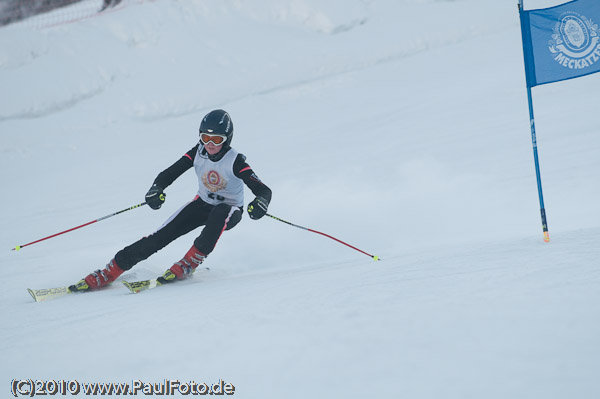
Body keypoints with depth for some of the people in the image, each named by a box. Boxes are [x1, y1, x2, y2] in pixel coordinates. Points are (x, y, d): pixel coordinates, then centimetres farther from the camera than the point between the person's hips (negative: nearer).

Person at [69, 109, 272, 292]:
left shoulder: (235, 161, -24)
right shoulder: (197, 153, -13)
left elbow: (263, 190, -29)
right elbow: (168, 174, -12)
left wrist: (259, 204, -54)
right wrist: (156, 191, -35)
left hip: (230, 211, -3)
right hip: (202, 204, 3)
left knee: (220, 213, -40)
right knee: (163, 235, -15)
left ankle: (191, 262, -29)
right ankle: (111, 271, -13)